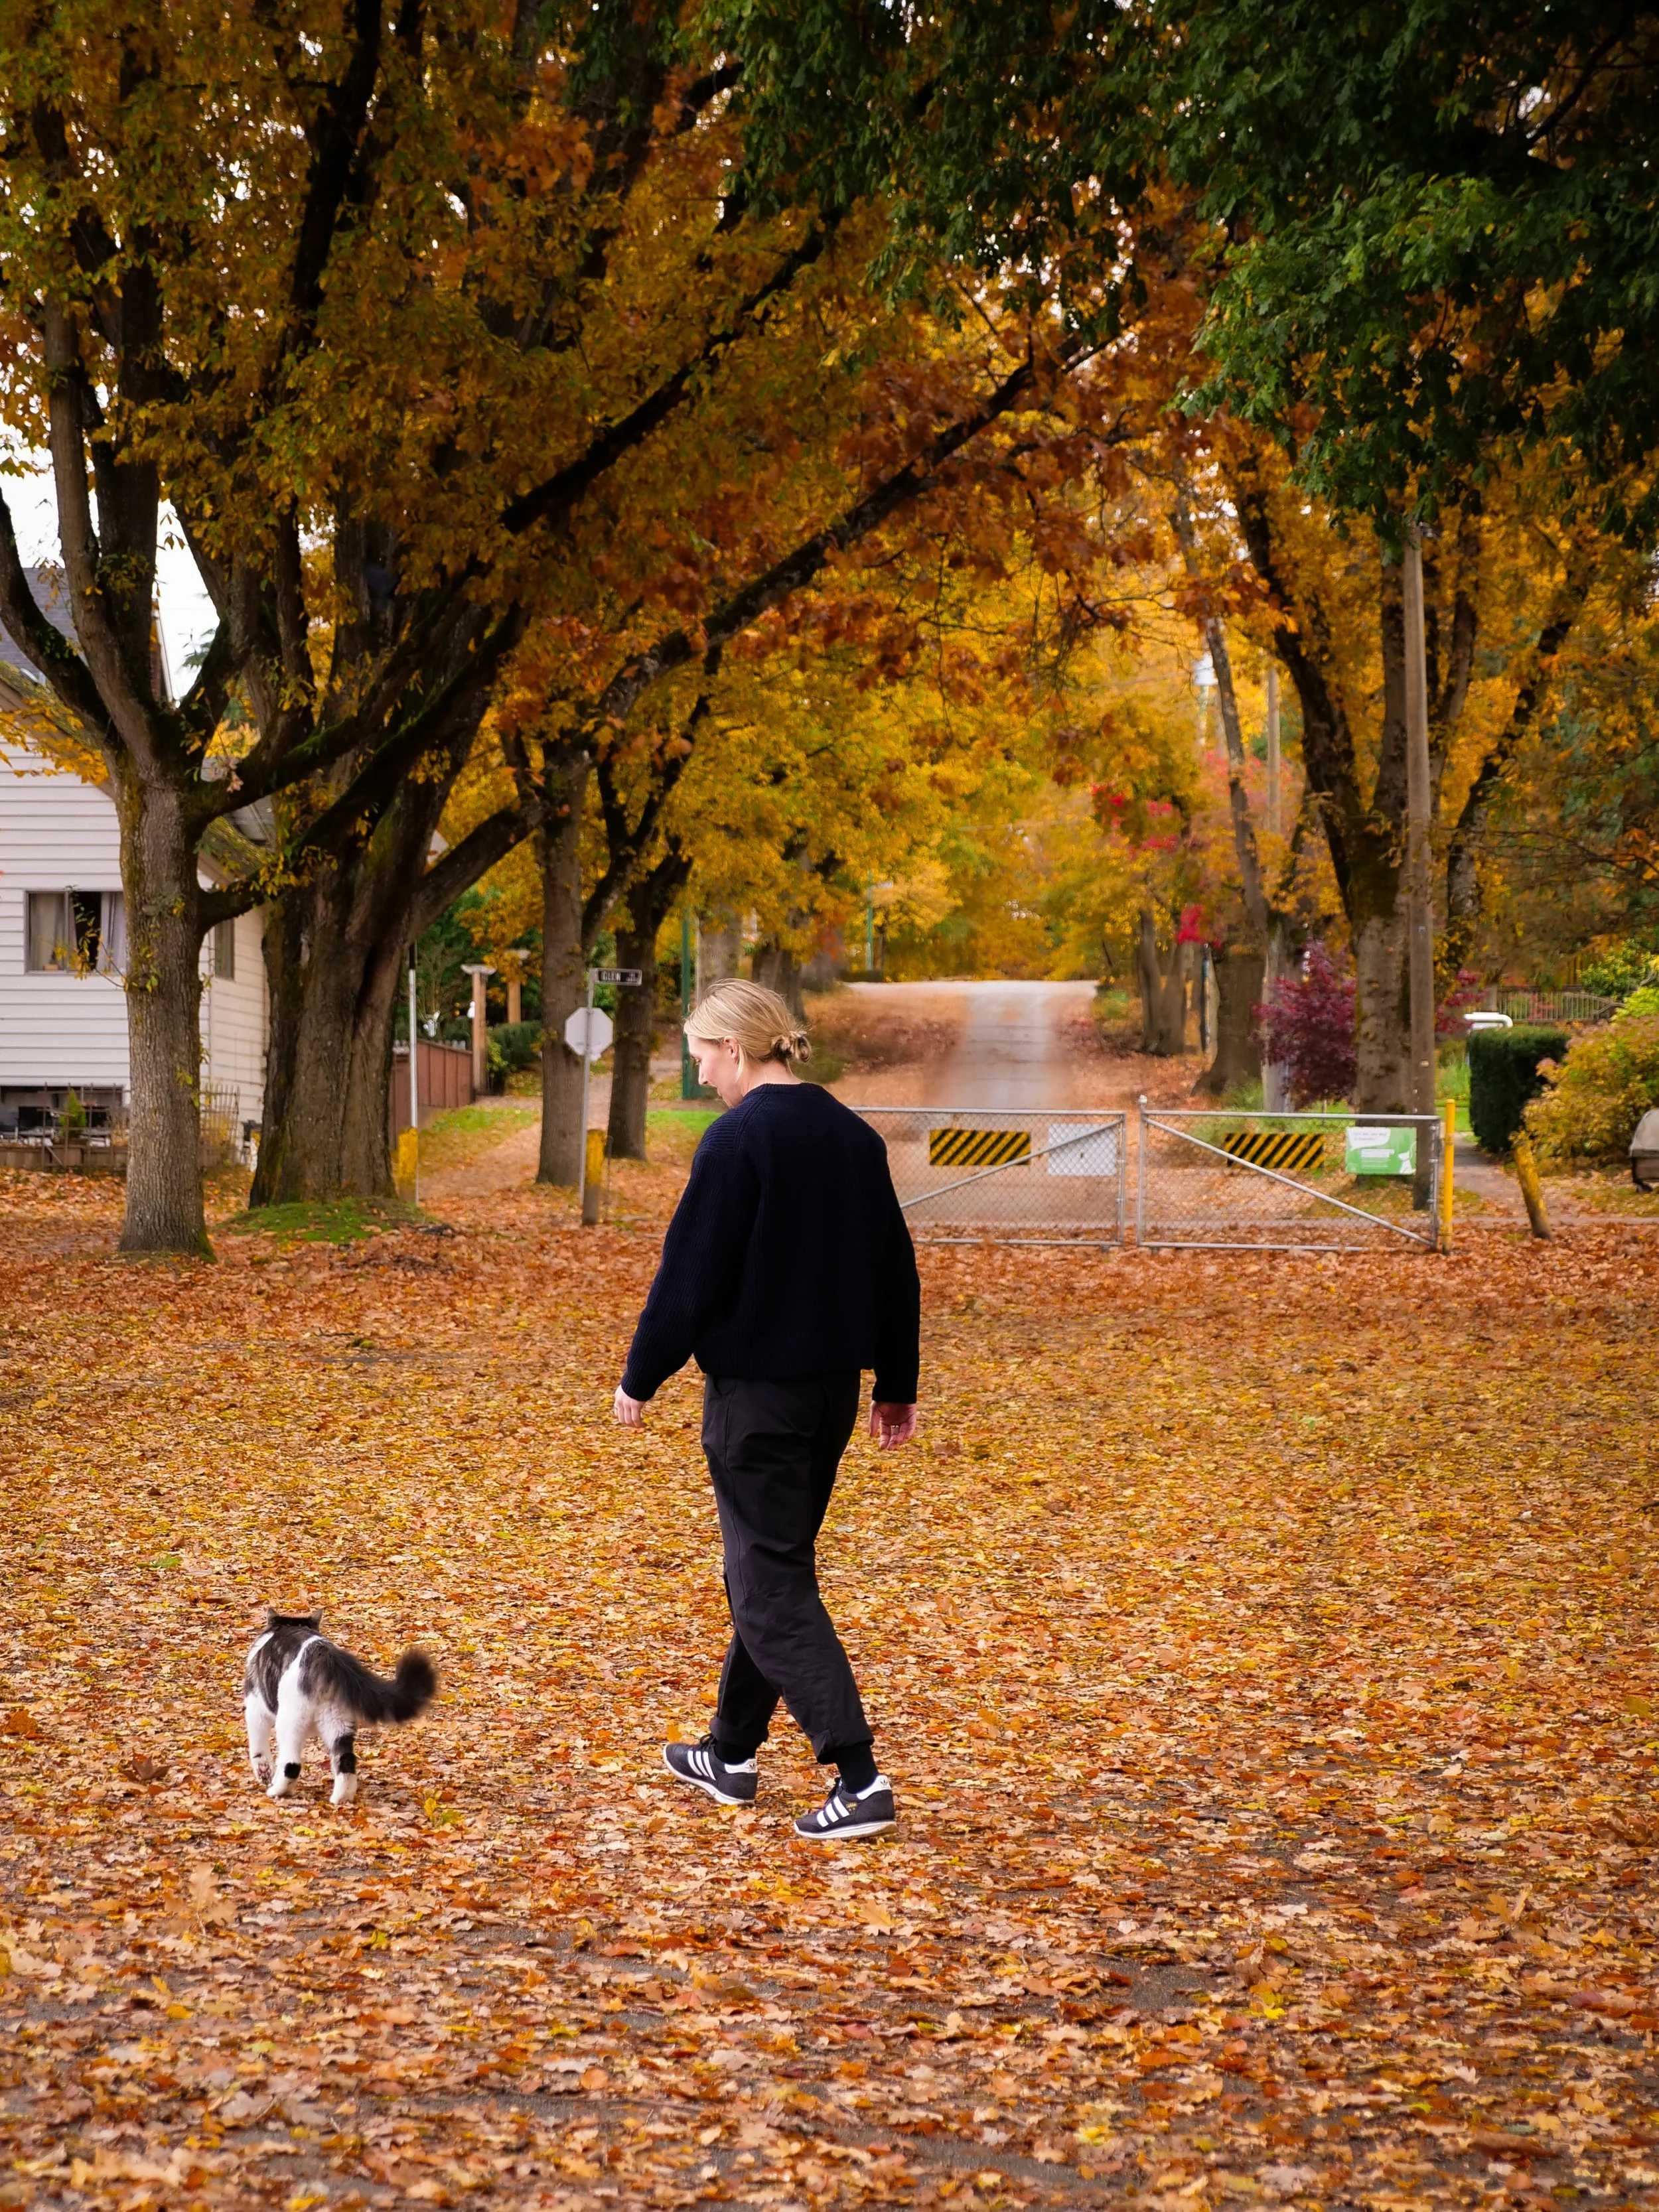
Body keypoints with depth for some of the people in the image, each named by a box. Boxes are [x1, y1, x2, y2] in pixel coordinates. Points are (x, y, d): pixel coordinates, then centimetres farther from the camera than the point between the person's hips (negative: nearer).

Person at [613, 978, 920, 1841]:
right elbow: (894, 1267, 13)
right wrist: (896, 1386, 19)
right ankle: (731, 1752, 32)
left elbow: (690, 1273, -15)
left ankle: (858, 1778, -11)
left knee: (772, 1585, -3)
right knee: (769, 1566, 20)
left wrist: (641, 1377, -4)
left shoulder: (738, 1139, -15)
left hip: (755, 1391, -8)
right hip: (834, 1384, 8)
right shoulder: (853, 1136, 8)